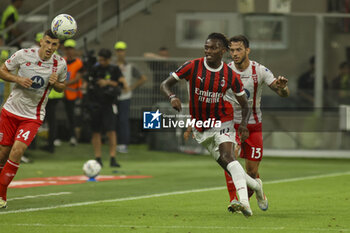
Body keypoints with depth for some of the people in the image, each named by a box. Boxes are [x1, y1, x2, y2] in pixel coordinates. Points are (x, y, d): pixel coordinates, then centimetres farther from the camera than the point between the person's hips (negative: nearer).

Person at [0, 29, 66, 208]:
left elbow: (61, 87, 12)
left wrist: (55, 83, -11)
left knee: (17, 151, -18)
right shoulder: (23, 55, -9)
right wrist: (17, 79, -16)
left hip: (33, 117, 0)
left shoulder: (60, 64, -4)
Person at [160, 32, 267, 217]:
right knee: (227, 166, 1)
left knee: (227, 156, -27)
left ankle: (244, 202, -40)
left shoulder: (230, 76, -8)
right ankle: (255, 185, 28)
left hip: (223, 122, -2)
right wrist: (172, 97, -31)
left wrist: (243, 124, -15)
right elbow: (165, 84, -8)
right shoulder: (192, 67, -10)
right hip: (201, 128, 2)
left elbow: (244, 105, 4)